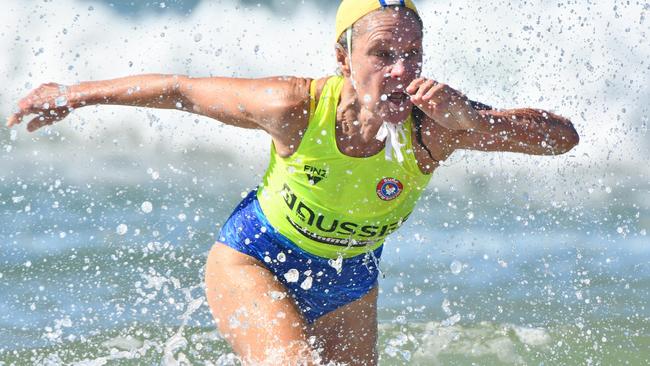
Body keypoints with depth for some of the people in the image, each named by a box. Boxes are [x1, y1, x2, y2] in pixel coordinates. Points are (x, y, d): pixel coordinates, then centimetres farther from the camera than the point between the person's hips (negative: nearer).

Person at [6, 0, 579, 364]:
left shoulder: (433, 128, -29)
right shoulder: (296, 107, -32)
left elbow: (564, 136, -32)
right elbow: (180, 90, -17)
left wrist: (469, 119, -48)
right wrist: (71, 96, -6)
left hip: (349, 284, 4)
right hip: (255, 263, -4)